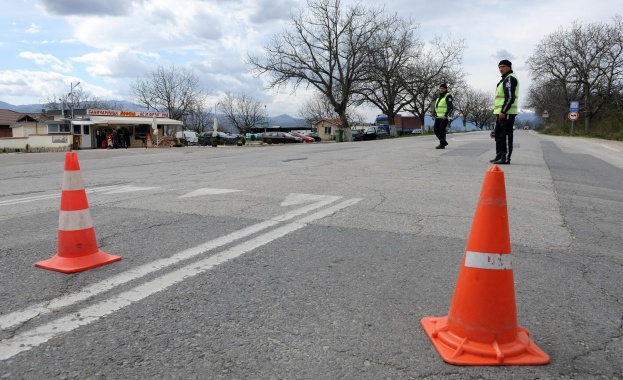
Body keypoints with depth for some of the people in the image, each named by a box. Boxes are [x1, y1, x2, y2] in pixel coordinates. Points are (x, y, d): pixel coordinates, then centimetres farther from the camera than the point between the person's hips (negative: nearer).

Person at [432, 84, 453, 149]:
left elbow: (451, 107, -16)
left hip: (444, 117, -8)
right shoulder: (439, 97, 18)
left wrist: (446, 115, -24)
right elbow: (435, 107, 19)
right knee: (436, 130, 5)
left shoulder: (448, 96, -8)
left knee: (442, 130, -8)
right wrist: (433, 115, 7)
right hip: (438, 116, 8)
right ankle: (444, 142, 18)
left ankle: (442, 145, -1)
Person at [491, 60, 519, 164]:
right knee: (498, 135, 15)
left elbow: (510, 97, -20)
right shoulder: (505, 79, 24)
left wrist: (503, 111, -24)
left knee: (506, 135, -9)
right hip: (501, 112, 11)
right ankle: (499, 156, 22)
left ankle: (505, 158, -8)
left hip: (506, 113, -11)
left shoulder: (510, 78, -10)